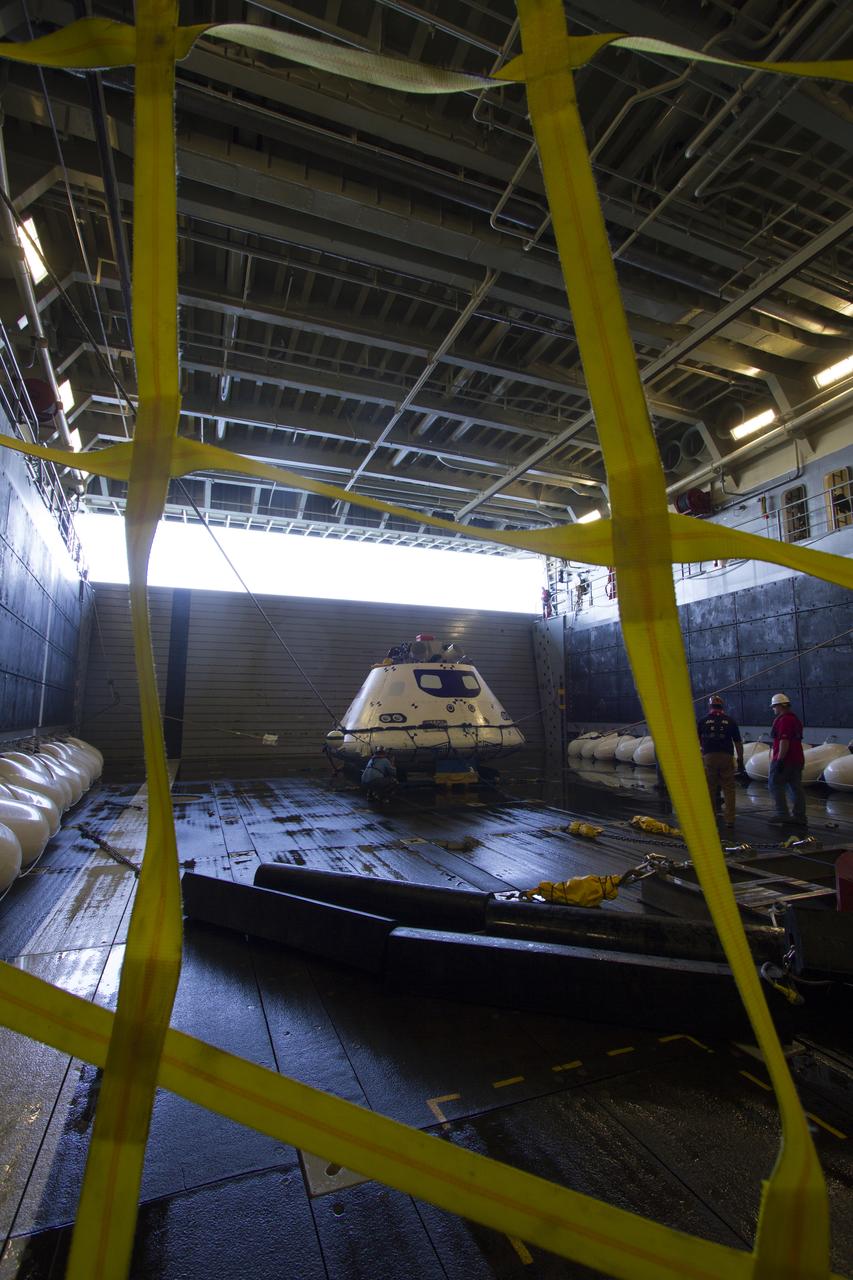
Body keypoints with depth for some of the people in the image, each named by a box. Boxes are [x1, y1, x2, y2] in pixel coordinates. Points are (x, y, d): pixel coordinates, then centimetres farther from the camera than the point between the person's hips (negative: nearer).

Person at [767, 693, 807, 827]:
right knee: (796, 788, 10)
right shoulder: (796, 719, 16)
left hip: (784, 760, -9)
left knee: (775, 786, -2)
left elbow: (784, 741, -23)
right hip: (797, 759, 10)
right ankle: (799, 817, 14)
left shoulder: (784, 720, -16)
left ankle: (783, 815, -4)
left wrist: (780, 759, -22)